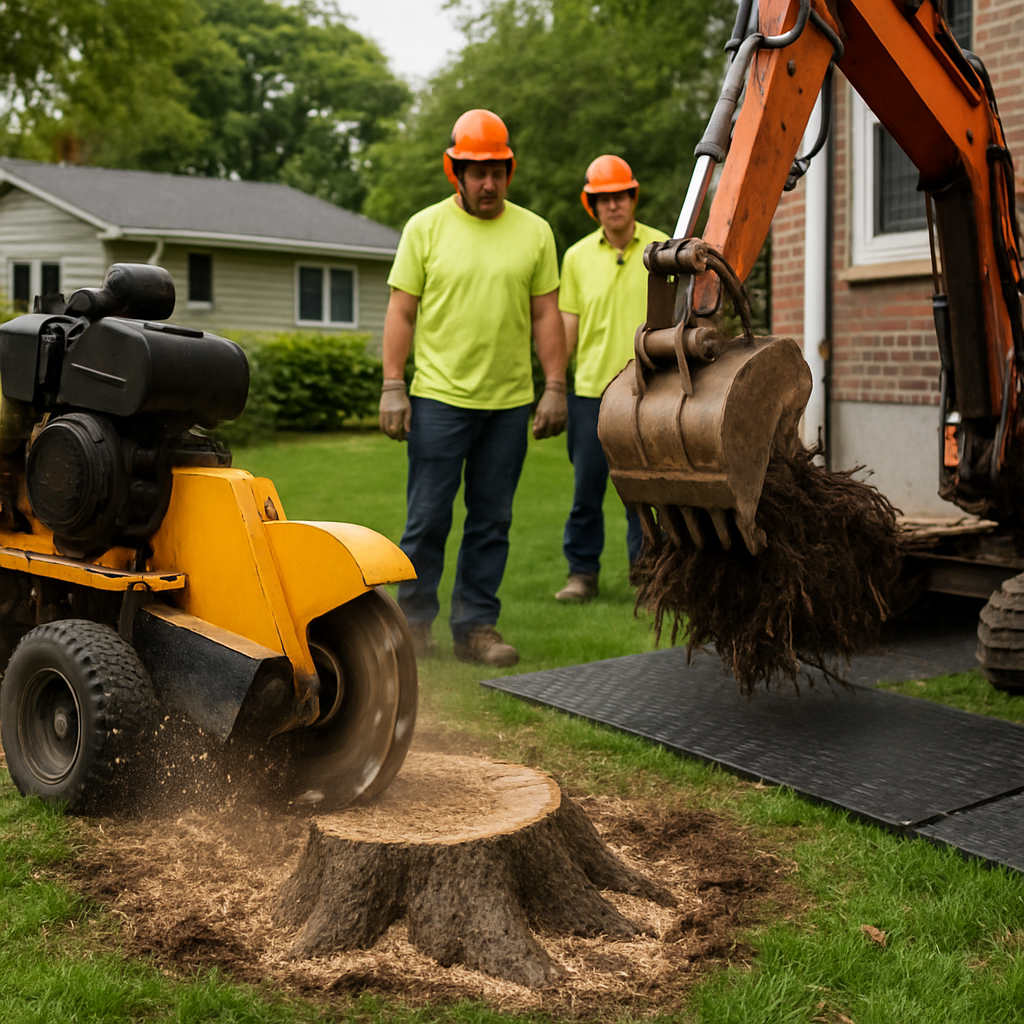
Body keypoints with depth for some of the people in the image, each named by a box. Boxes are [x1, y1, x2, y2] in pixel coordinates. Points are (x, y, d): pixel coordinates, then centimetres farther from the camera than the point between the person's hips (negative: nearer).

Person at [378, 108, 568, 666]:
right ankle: (414, 619, 16)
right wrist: (392, 387, -5)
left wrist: (555, 388, 2)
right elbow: (401, 312, 2)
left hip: (509, 402, 2)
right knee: (428, 518, 1)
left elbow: (546, 315, 9)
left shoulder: (534, 232, 8)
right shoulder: (425, 227, 3)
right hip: (439, 396, -2)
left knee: (491, 522, 7)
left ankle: (476, 627, 16)